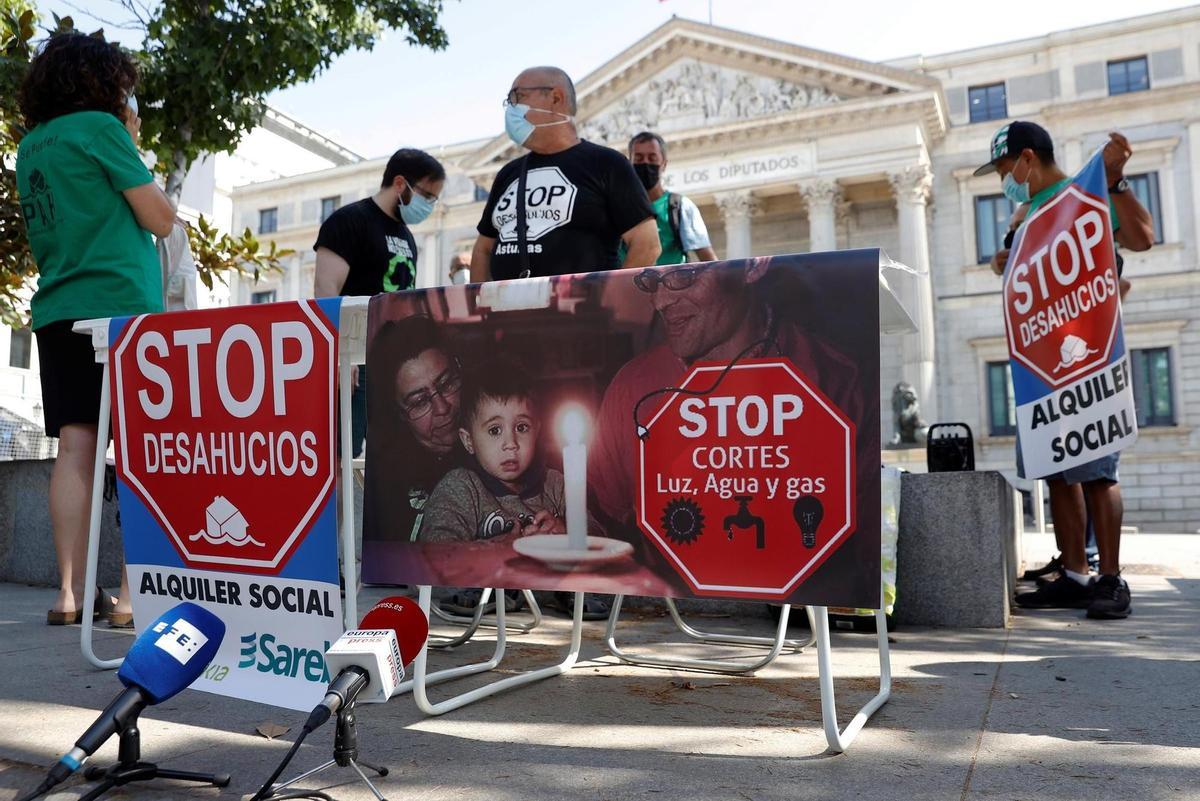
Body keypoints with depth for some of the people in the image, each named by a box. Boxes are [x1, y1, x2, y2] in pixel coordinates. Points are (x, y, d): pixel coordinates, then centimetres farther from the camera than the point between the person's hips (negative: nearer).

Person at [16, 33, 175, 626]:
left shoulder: (29, 146, 19)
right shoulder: (100, 126, -2)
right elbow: (161, 218, -3)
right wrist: (133, 147, 10)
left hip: (56, 311, 7)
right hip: (121, 305, -7)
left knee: (75, 448, 3)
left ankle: (70, 594, 1)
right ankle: (132, 595, -8)